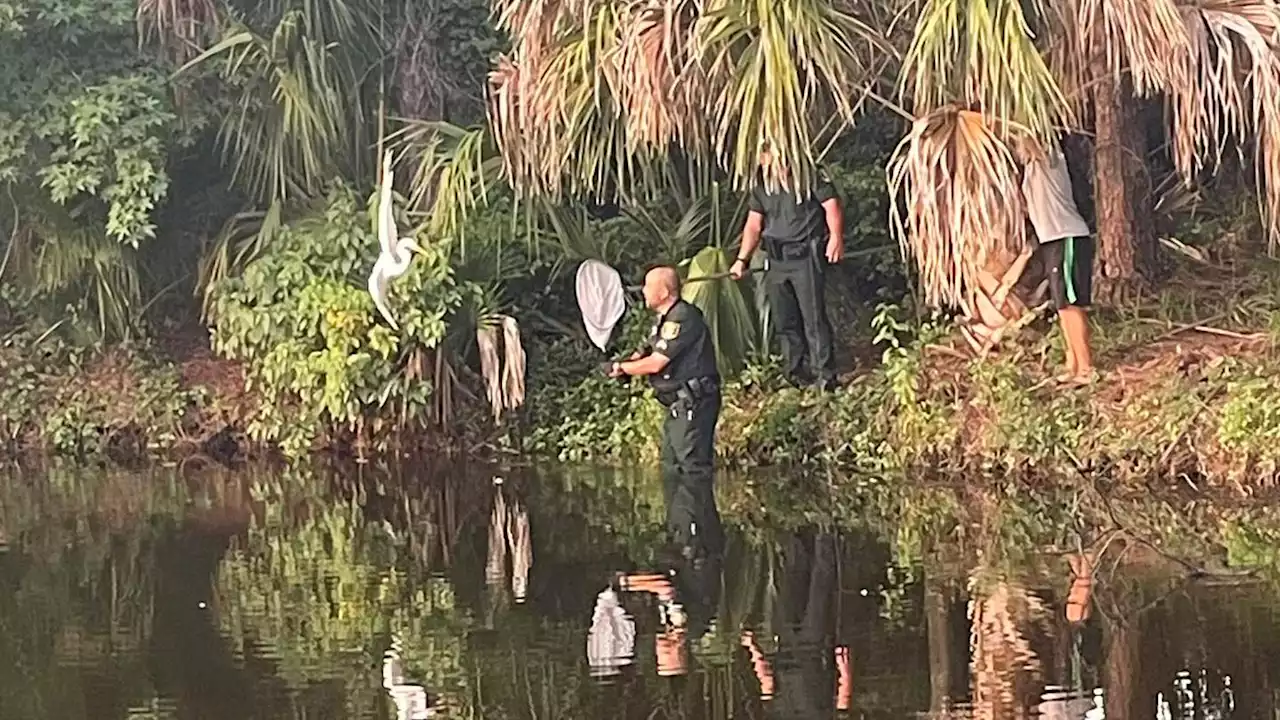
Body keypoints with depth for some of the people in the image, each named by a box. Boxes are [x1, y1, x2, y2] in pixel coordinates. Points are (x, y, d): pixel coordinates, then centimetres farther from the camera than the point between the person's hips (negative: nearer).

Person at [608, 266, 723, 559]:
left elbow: (656, 362, -19)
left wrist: (623, 369, -4)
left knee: (693, 468, -13)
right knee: (671, 469, 12)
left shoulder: (683, 318, -16)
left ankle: (702, 540, -13)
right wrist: (624, 364, -2)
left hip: (694, 402, -11)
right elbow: (646, 352, 19)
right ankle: (680, 535, 18)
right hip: (679, 404, 11)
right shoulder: (665, 319, 18)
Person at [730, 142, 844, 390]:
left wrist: (836, 237, -22)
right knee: (784, 321, 8)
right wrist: (742, 259, 5)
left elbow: (832, 205, -9)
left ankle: (825, 374, -3)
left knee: (814, 317, -8)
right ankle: (798, 373, 18)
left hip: (806, 257, -7)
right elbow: (753, 226, 12)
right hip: (776, 261, 7)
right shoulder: (762, 189, 14)